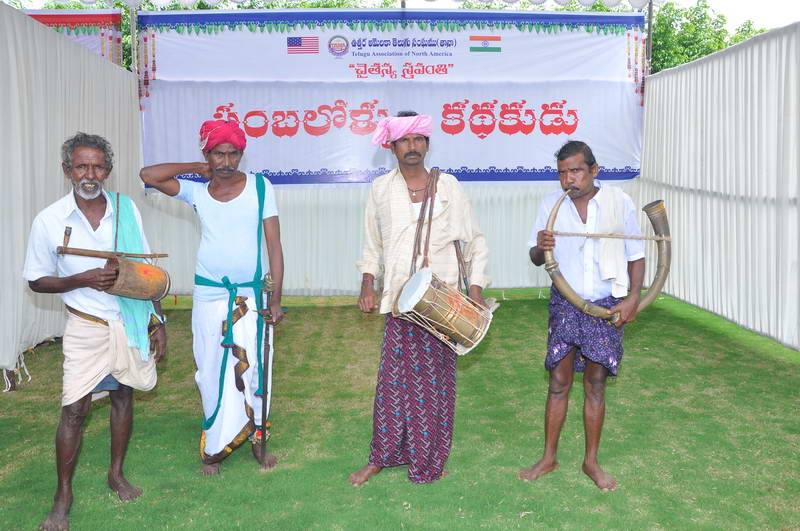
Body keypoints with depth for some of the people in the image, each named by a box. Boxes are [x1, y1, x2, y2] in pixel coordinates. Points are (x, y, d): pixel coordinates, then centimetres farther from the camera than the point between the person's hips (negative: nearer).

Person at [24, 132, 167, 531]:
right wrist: (83, 279, -19)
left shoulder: (126, 210, -3)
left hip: (131, 322, 3)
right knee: (74, 409, -2)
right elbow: (36, 281, -2)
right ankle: (63, 497, 14)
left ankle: (116, 473, 33)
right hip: (87, 327, -2)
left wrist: (157, 320, 2)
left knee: (123, 394, 15)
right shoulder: (49, 221, -10)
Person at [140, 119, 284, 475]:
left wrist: (276, 299, -7)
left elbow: (274, 245, -5)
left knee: (252, 367, 2)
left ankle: (256, 439, 19)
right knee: (211, 371, 7)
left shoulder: (260, 187, -4)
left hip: (251, 294, -1)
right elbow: (148, 175, -6)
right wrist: (198, 168, -2)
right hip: (209, 294, 2)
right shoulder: (197, 191, 2)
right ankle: (214, 446, 21)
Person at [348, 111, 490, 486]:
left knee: (435, 379, 5)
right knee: (393, 378, 5)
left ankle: (428, 459, 20)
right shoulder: (381, 189, 5)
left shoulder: (448, 187, 0)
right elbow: (372, 244, 14)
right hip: (399, 299, 1)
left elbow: (475, 241, 4)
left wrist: (475, 288, -3)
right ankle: (382, 455, 19)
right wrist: (368, 284, 4)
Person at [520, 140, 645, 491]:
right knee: (558, 382, 6)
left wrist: (633, 297, -10)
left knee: (595, 384, 8)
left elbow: (636, 255, 2)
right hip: (565, 304, 1)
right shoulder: (551, 204, -3)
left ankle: (591, 461, 22)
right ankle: (549, 458, 20)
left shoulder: (620, 202, -6)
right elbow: (535, 258, 3)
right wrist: (541, 247, -20)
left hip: (607, 305, -1)